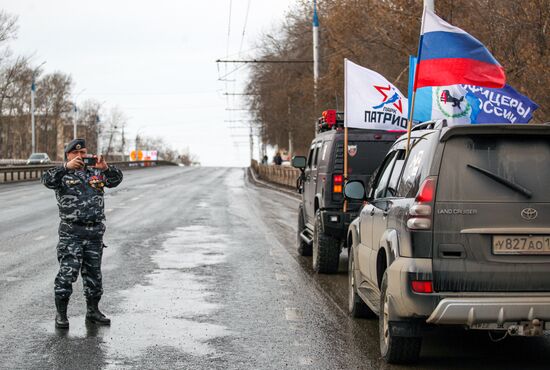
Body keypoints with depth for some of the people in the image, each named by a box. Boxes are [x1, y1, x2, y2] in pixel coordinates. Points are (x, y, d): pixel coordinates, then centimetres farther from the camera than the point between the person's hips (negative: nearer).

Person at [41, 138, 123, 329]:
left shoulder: (96, 173, 13)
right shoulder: (62, 175, 1)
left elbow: (116, 179, 1)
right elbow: (47, 180, -18)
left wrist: (105, 167, -18)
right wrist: (66, 167, -30)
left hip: (95, 232, 4)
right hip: (71, 232, -4)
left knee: (94, 273, 11)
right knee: (67, 272, -7)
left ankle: (93, 311, 23)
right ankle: (61, 314, 2)